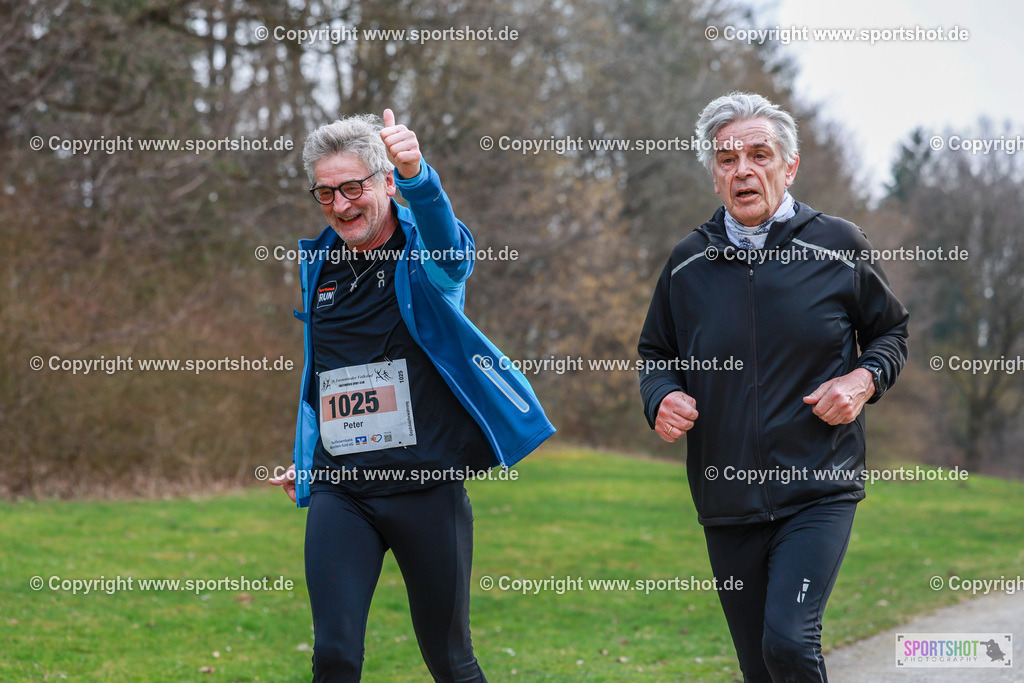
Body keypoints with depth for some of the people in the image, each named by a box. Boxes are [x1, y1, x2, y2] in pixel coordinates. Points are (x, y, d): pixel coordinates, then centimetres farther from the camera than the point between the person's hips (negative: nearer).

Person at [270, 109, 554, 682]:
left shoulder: (425, 252, -5)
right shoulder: (320, 263, 11)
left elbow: (450, 253, -32)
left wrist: (418, 177, -51)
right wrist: (306, 456, 25)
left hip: (428, 487, -3)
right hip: (339, 492, 3)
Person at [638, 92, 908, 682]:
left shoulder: (839, 247, 0)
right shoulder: (688, 263, 6)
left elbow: (892, 331, 14)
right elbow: (655, 354, 18)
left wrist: (864, 379, -7)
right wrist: (662, 399, -4)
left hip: (819, 493, -3)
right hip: (726, 500, 3)